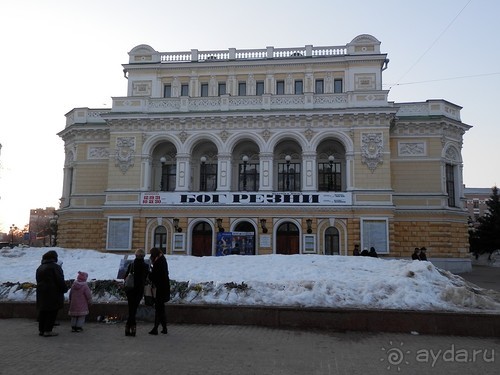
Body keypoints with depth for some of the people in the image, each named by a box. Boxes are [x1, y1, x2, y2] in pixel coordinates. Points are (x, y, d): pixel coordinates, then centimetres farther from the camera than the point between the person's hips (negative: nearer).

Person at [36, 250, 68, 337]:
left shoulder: (40, 268, 15)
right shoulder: (55, 267, -12)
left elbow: (38, 281, 18)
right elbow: (60, 281, -15)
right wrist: (65, 288, -2)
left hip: (41, 293, 8)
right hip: (53, 294, -8)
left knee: (42, 312, 15)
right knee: (52, 313, -1)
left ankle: (41, 330, 20)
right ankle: (48, 330, -1)